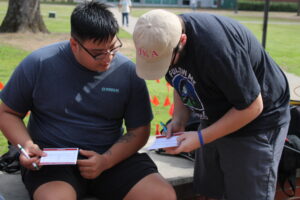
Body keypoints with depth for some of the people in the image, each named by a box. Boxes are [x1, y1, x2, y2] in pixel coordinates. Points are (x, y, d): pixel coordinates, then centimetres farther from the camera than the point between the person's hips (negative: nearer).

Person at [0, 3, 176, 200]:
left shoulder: (128, 71, -2)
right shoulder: (38, 64, -4)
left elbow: (139, 130, 2)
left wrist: (106, 161, -14)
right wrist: (26, 144, -12)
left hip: (114, 157, 2)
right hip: (52, 160, -2)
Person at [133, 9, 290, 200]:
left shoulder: (215, 48, -35)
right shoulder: (164, 38, -11)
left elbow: (252, 107, -25)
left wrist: (201, 137, -23)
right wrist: (178, 120, -10)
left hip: (258, 119, -7)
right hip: (215, 117, 7)